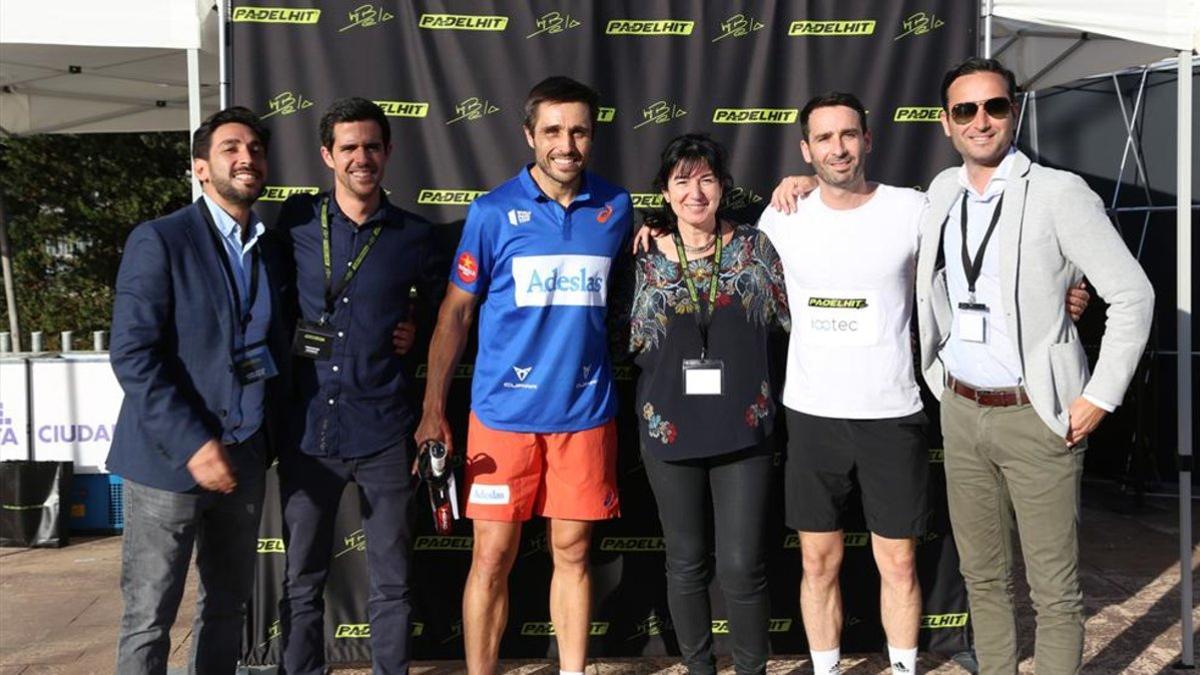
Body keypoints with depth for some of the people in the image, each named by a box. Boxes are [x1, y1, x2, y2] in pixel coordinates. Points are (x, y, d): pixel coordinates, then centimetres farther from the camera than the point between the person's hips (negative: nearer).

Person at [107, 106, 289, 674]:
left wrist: (276, 436, 4)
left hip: (245, 455, 6)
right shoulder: (159, 240, -7)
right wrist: (192, 444, -19)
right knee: (149, 617, 2)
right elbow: (132, 354, -14)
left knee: (228, 606, 14)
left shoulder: (271, 250, 11)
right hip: (171, 457, -5)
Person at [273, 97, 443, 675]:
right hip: (307, 429, 1)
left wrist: (413, 334, 3)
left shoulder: (413, 235, 2)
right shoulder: (296, 220, 2)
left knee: (391, 582, 8)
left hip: (384, 432, 0)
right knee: (302, 580, 11)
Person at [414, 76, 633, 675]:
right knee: (492, 558, 3)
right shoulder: (493, 211, -3)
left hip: (585, 411, 2)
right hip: (504, 411, -2)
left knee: (571, 552, 11)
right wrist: (432, 410, -5)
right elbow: (455, 312, -1)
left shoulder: (615, 207, 4)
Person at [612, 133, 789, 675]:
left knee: (743, 567, 1)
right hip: (670, 430, 1)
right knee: (687, 563, 13)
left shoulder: (755, 247, 1)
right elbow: (624, 338, 6)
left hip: (743, 429, -1)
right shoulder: (644, 259, 1)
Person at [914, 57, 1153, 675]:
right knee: (982, 577, 16)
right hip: (961, 413, 5)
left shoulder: (1059, 194, -11)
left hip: (1036, 417, -5)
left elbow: (1132, 296, -11)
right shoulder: (943, 191, 6)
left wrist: (1099, 398, -11)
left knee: (1054, 589, 3)